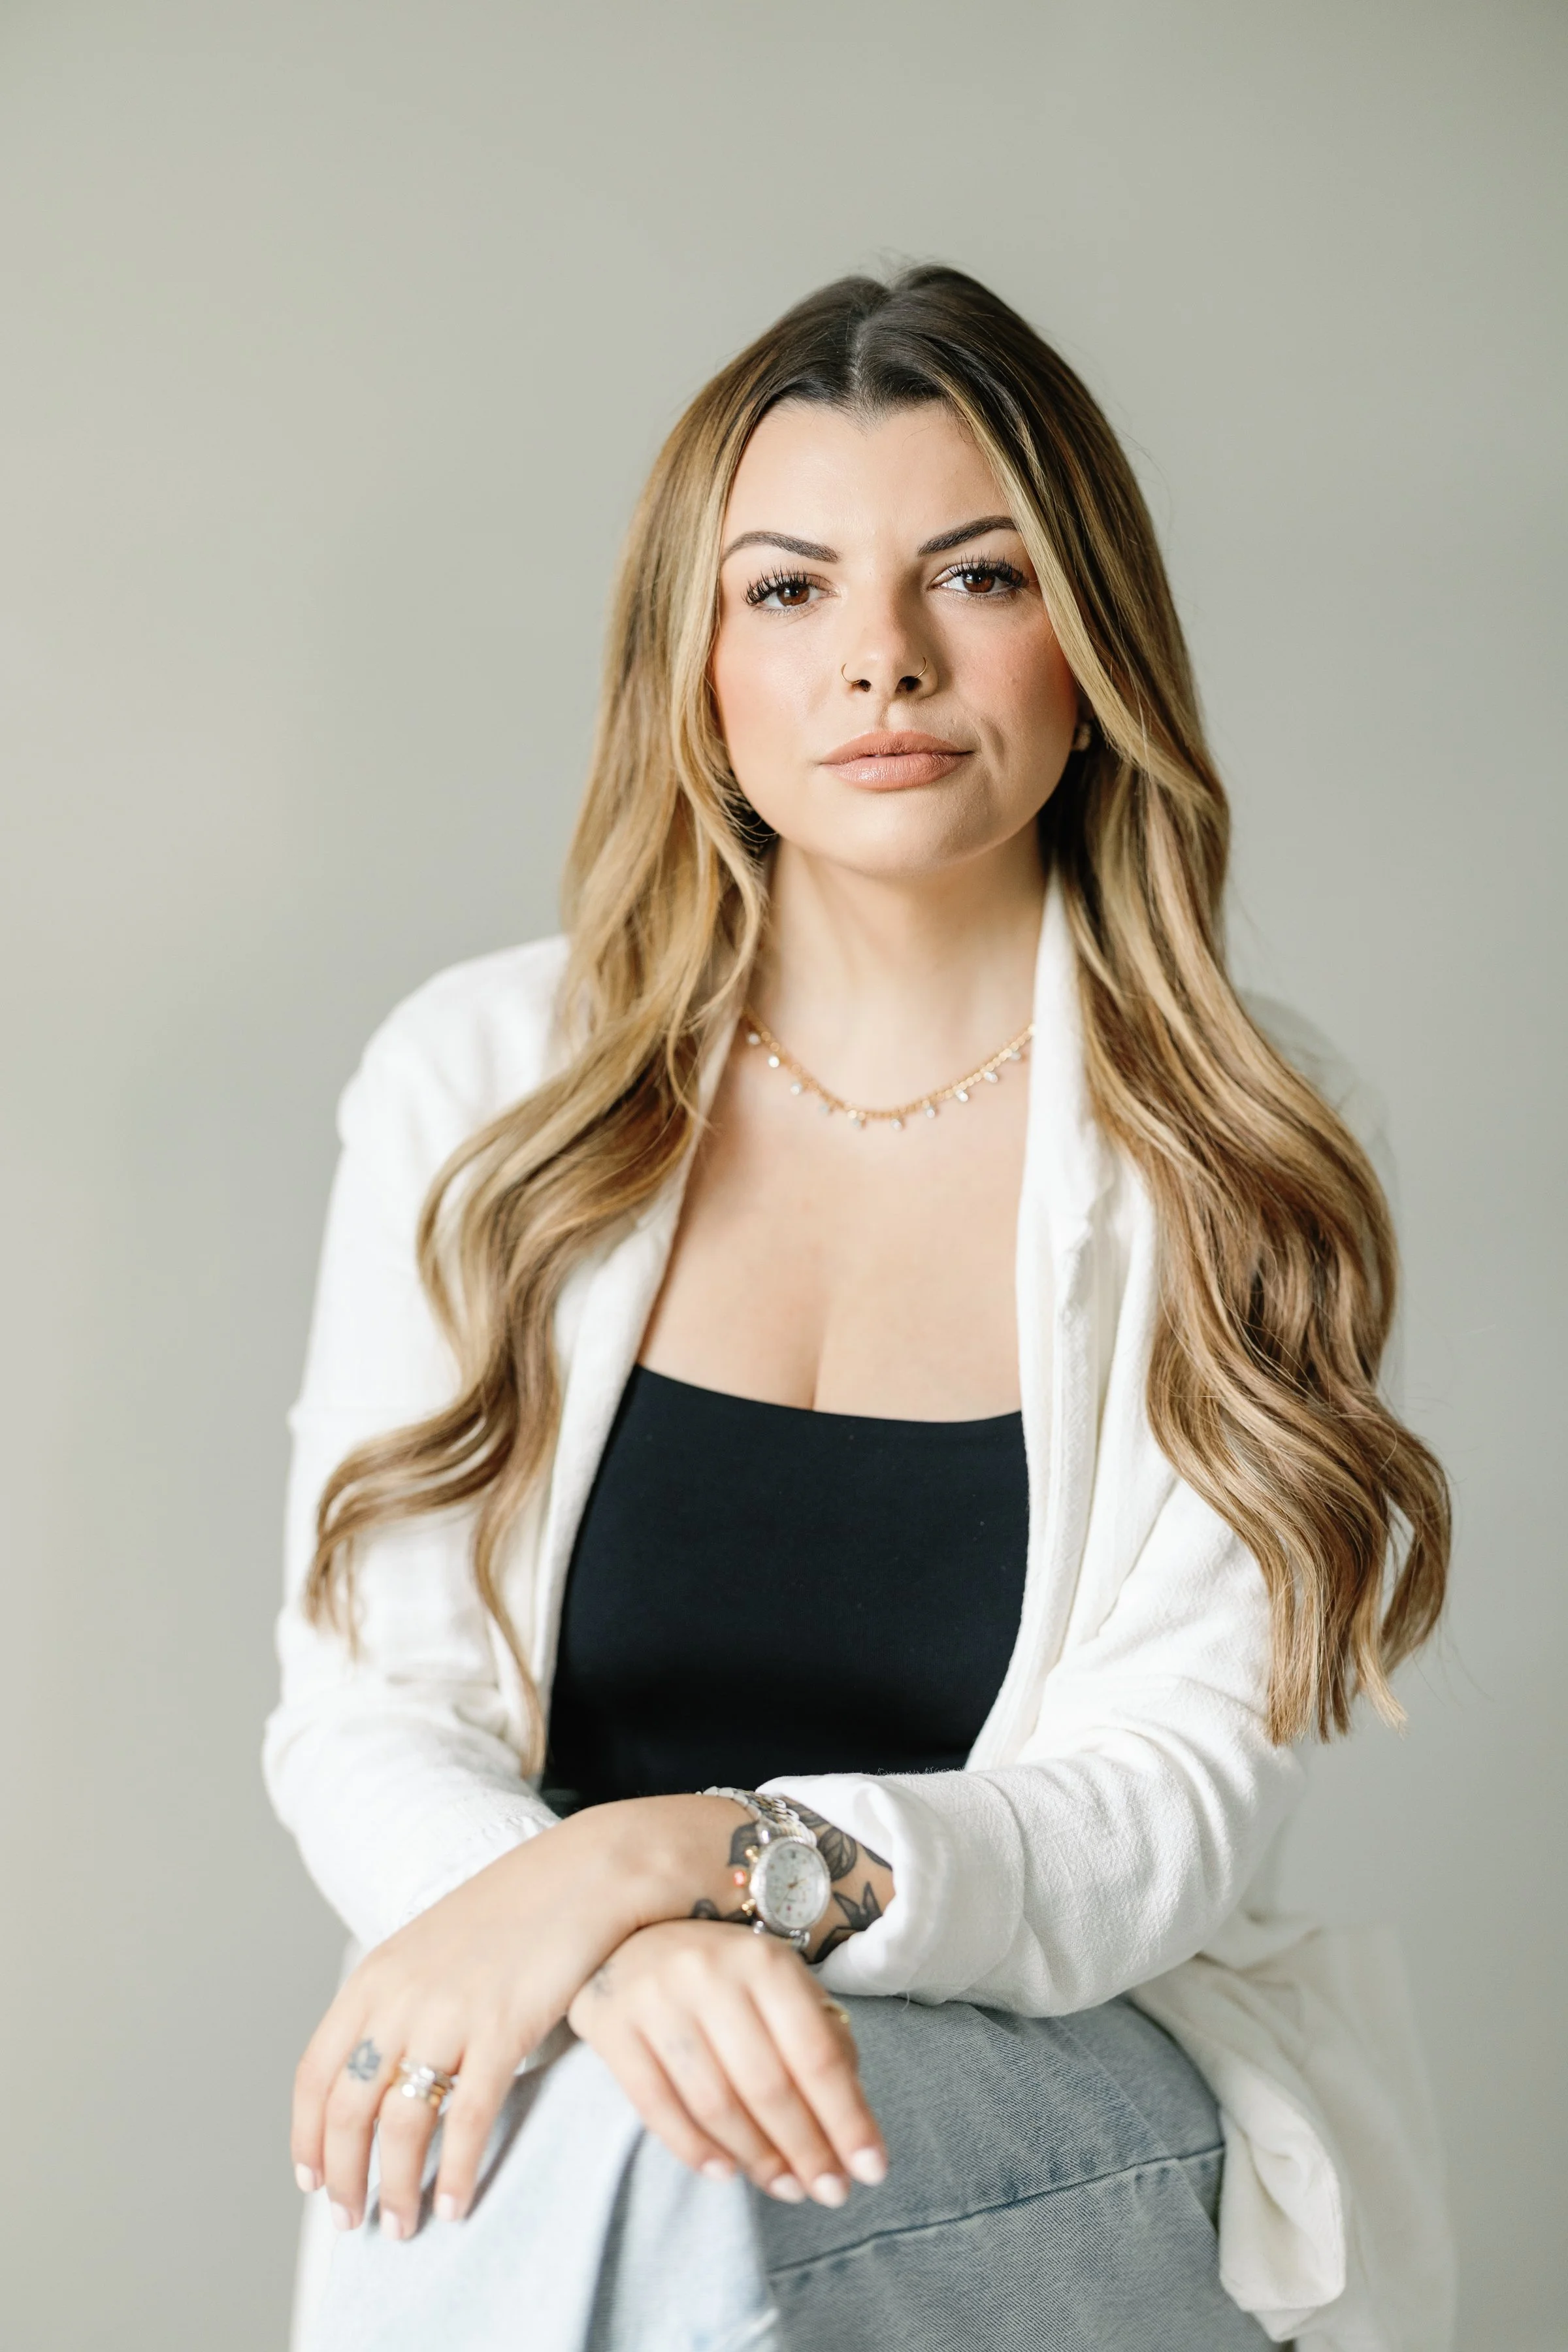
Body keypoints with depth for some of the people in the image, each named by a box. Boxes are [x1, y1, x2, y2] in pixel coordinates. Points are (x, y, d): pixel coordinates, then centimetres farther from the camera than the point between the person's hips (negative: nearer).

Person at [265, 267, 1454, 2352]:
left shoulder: (1244, 1156, -1)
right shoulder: (482, 1081, 3)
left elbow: (1176, 1810, -8)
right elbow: (364, 1720, -1)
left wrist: (698, 1855, -26)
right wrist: (626, 1952, -23)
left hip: (1091, 2144, -1)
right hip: (552, 2094, 2)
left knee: (643, 2170, -33)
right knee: (614, 2108, -33)